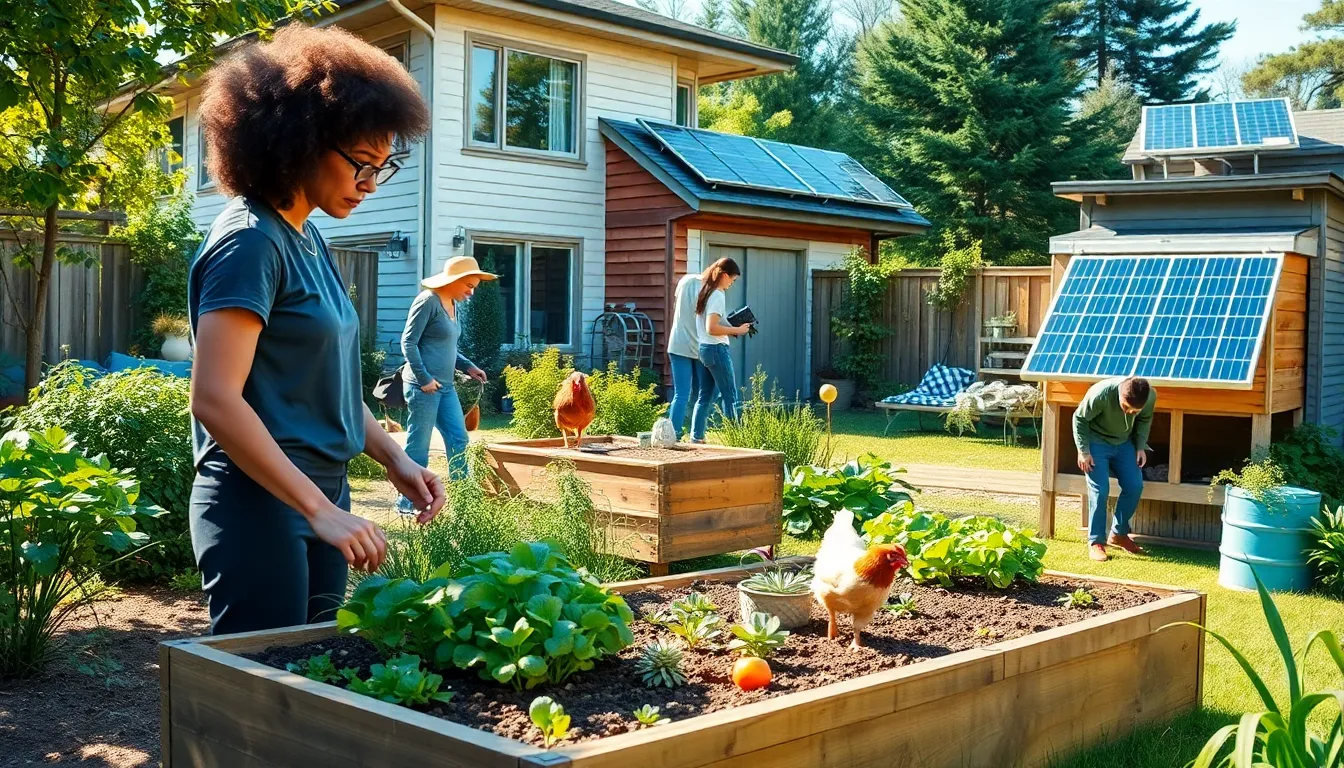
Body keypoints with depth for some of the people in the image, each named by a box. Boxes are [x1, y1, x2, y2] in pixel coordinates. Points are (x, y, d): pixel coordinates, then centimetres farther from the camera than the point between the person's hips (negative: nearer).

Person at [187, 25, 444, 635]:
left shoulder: (307, 240, 11)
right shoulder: (250, 242, -16)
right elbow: (215, 401, -22)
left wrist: (394, 459, 8)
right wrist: (320, 510, -23)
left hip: (320, 495, 9)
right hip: (261, 504, -9)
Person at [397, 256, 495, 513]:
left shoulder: (452, 305, 15)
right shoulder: (428, 301, -11)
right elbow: (408, 342, -14)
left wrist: (468, 367, 11)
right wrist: (424, 378, -18)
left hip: (445, 386, 9)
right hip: (423, 386, -9)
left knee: (458, 440, 8)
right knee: (418, 446, -2)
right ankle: (407, 503, 9)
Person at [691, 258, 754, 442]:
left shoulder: (704, 292, 11)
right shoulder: (718, 295, -16)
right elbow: (712, 328, -24)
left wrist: (731, 329, 12)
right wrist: (736, 330, -17)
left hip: (704, 348, 9)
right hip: (716, 349, -9)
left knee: (705, 396, 11)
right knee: (730, 396, -2)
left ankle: (696, 437, 10)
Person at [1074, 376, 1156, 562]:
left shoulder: (1150, 396, -21)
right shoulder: (1100, 394, -34)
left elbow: (1144, 420, 2)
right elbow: (1080, 418, -18)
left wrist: (1140, 447, -5)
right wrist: (1083, 451, -18)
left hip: (1124, 443, 5)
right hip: (1097, 442, -5)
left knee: (1135, 486, -2)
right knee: (1100, 491, -12)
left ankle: (1119, 534, 16)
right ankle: (1096, 542, -3)